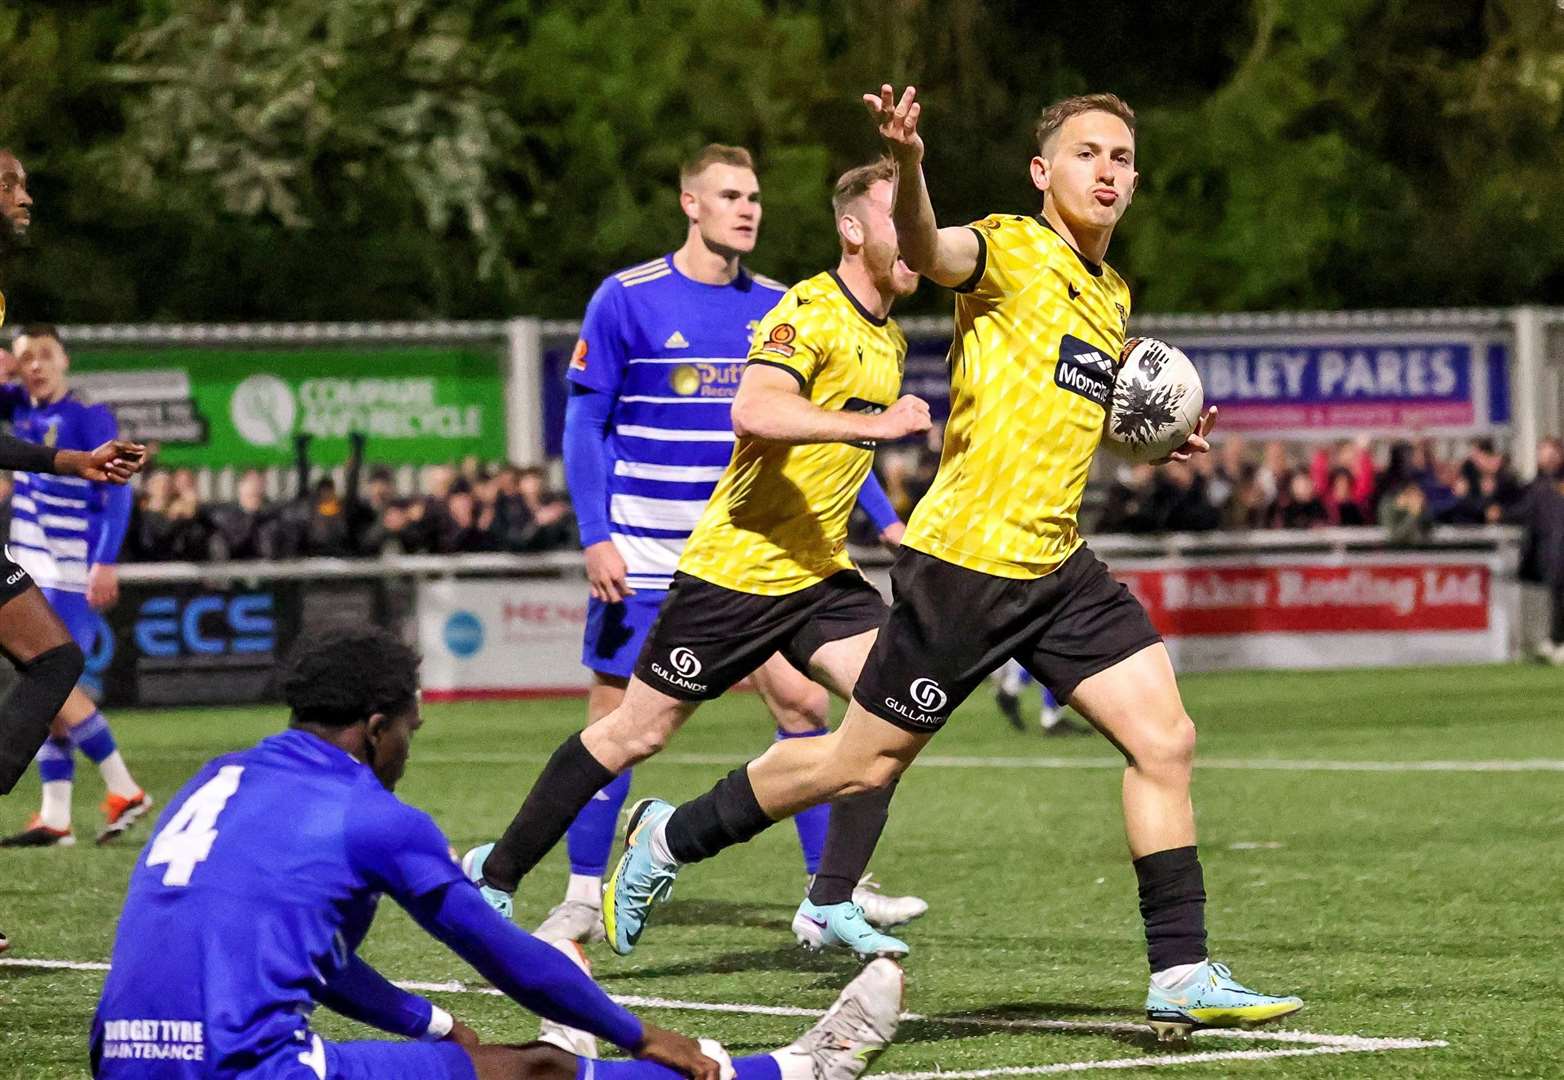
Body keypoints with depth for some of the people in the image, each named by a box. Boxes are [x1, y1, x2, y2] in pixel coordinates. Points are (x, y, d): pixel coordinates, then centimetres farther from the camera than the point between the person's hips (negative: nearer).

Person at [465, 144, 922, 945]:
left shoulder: (779, 309, 5)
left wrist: (885, 520, 7)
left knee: (801, 699, -5)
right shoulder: (627, 300, -7)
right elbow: (585, 424, -5)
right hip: (644, 553, -3)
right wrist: (595, 537, -13)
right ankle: (583, 901, 10)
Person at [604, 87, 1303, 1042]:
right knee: (864, 763, 3)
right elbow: (929, 252, -34)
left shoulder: (1112, 296, 15)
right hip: (966, 558, -7)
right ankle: (670, 838, 23)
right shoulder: (1012, 250, -10)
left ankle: (1182, 979, -1)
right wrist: (908, 166, -54)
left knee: (1165, 741, -5)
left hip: (1058, 564, 7)